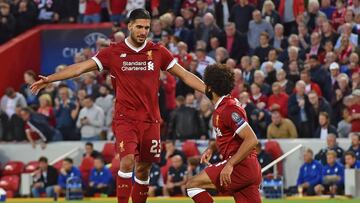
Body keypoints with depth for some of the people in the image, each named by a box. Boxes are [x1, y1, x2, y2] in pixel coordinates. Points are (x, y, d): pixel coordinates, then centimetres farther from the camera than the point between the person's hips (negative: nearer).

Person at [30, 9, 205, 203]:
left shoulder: (158, 51, 4)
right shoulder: (114, 52, 0)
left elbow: (185, 75, 9)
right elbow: (80, 67, -2)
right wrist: (49, 79, -10)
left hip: (150, 119, 2)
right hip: (125, 118, -2)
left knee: (143, 170, 7)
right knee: (127, 161, -21)